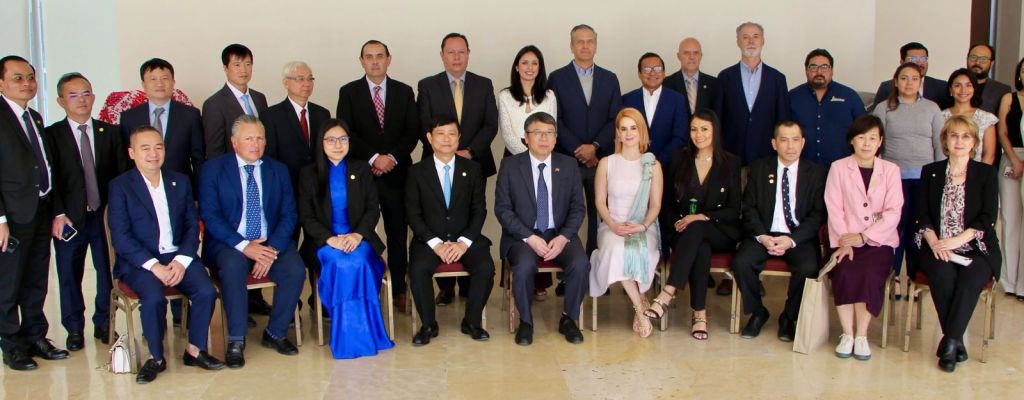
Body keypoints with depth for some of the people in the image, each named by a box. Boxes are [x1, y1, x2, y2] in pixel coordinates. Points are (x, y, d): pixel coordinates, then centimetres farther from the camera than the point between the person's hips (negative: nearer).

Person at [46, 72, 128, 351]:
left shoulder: (110, 132, 6)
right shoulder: (51, 135, 0)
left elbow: (122, 173, 4)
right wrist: (58, 214, -13)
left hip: (106, 215, 1)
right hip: (70, 218, -1)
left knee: (107, 272, 7)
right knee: (69, 276, 9)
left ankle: (103, 323, 24)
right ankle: (75, 329, 24)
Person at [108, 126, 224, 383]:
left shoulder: (180, 182, 13)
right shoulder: (120, 186, 1)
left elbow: (193, 226, 8)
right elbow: (120, 237, -8)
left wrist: (181, 261, -9)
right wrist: (153, 265, -18)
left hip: (179, 257, 3)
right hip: (140, 261, -3)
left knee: (206, 291, -23)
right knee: (154, 298, -31)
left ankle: (194, 350, -2)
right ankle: (156, 357, -8)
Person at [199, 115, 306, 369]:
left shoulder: (279, 170, 11)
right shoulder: (213, 169, 2)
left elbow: (289, 215, 3)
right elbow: (210, 215, -7)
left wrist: (272, 249, -15)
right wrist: (244, 246, -20)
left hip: (271, 243, 3)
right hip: (229, 243, -2)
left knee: (296, 269, -25)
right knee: (233, 265, -35)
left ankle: (276, 333, -5)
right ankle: (236, 340, -21)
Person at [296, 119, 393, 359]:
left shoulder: (361, 170, 14)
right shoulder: (308, 174, 9)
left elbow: (373, 210, 7)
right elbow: (306, 217, 2)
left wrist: (358, 234, -13)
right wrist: (330, 239, -16)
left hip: (358, 238, 1)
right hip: (324, 242, -1)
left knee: (359, 263, -33)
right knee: (341, 264, -34)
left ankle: (360, 332, -24)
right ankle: (347, 335, -25)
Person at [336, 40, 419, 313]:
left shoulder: (404, 92, 11)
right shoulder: (349, 92, 5)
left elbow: (412, 131, 5)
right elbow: (346, 133, -3)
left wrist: (392, 157, -10)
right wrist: (373, 158, -13)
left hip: (397, 172, 1)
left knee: (398, 233, 4)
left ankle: (399, 290, 12)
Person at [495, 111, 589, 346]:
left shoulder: (568, 165, 7)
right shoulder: (510, 166, 1)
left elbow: (578, 208, 5)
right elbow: (502, 209, -4)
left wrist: (563, 237, -13)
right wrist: (530, 238, -16)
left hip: (559, 235, 2)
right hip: (522, 235, -2)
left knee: (581, 264, -27)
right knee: (525, 266, -33)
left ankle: (568, 318, -3)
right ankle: (525, 321, -7)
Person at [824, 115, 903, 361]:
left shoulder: (891, 170, 9)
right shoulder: (838, 168, 8)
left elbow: (893, 213, -2)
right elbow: (834, 209, -1)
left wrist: (862, 236, -14)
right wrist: (845, 242, -15)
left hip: (879, 241, 0)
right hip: (845, 239, 0)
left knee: (870, 274, -28)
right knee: (844, 273, -29)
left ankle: (861, 335, -19)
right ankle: (847, 334, -18)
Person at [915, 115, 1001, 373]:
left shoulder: (986, 173, 8)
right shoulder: (931, 172, 13)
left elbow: (987, 218, -3)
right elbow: (922, 215, 5)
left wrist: (956, 240, -16)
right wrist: (933, 241, -14)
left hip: (976, 249, -1)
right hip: (938, 249, 1)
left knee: (971, 279, -32)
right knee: (943, 274, -31)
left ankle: (949, 341, -24)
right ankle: (957, 342, -19)